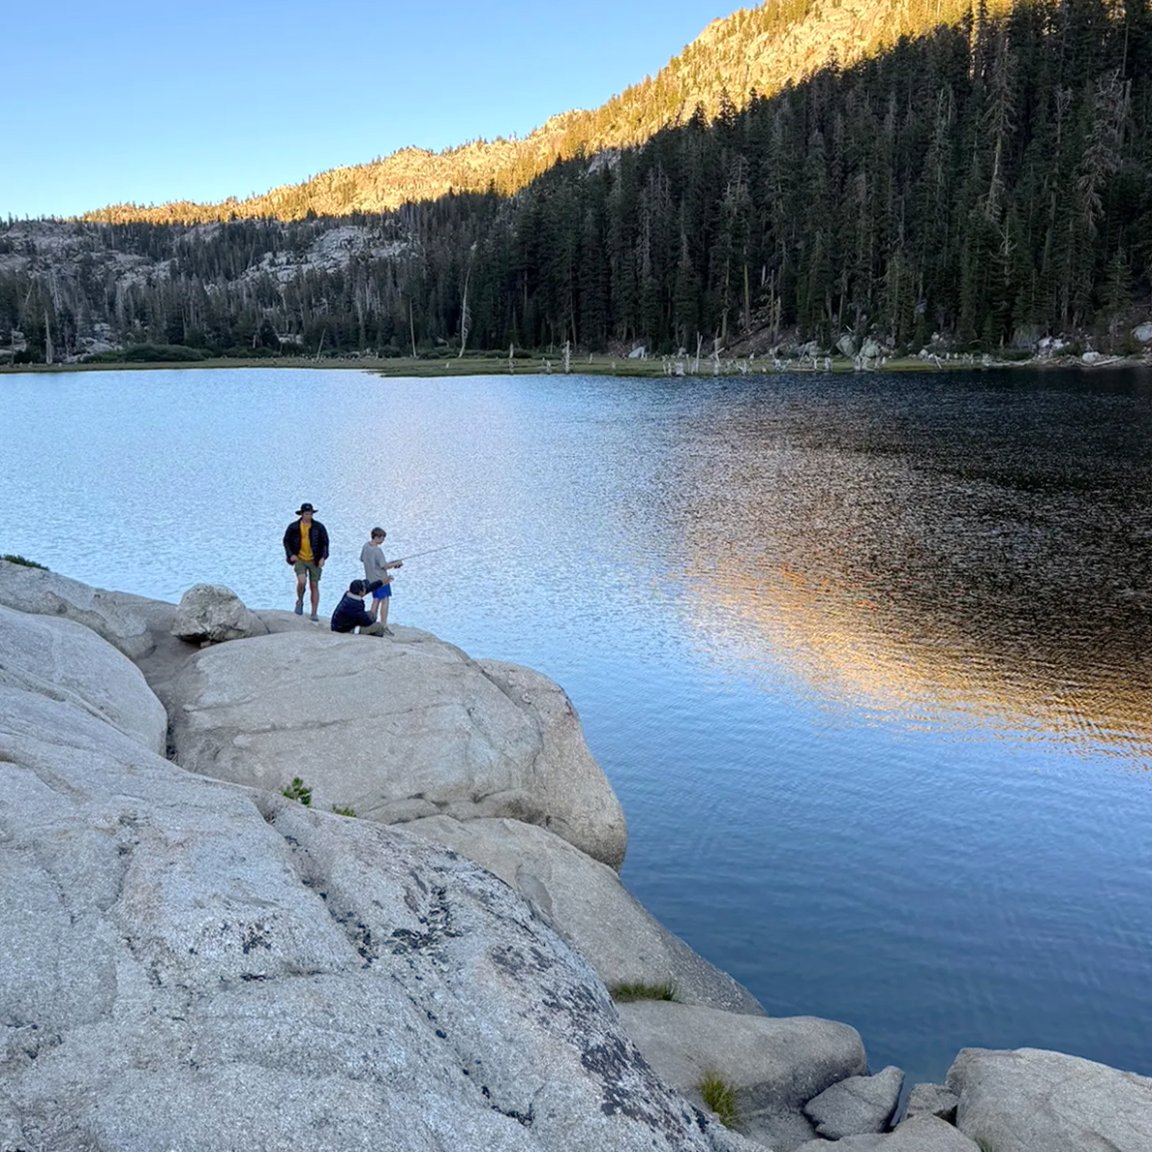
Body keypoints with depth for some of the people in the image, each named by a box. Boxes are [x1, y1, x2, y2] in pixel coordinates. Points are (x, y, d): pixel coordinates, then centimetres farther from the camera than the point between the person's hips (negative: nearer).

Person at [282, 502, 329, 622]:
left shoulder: (319, 527, -2)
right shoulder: (293, 527, -2)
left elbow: (325, 543, 3)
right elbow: (286, 541, 8)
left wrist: (323, 557, -9)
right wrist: (290, 554, -5)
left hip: (314, 560, 1)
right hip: (299, 559, -1)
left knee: (314, 586, 4)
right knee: (302, 581, -22)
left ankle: (314, 614, 13)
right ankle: (300, 602, 9)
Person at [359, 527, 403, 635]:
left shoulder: (365, 546, 1)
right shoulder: (377, 550, -23)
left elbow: (362, 559, 14)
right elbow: (384, 566, -22)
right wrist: (396, 563, -7)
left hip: (371, 579, 8)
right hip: (381, 579, -8)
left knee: (376, 600, 17)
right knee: (385, 601, 0)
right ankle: (384, 626, 0)